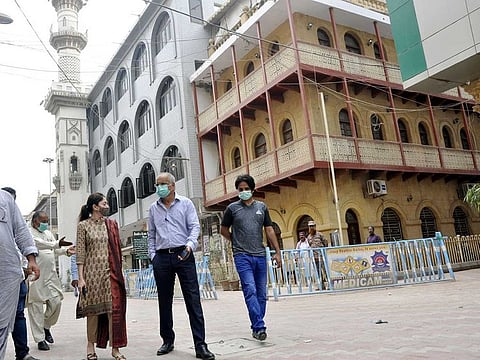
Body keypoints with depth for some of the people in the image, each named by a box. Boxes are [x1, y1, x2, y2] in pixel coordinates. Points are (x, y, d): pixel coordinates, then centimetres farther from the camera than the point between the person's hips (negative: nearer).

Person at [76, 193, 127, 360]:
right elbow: (80, 253, -3)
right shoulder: (83, 226, 1)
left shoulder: (112, 224, 10)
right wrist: (80, 278, -8)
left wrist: (119, 272, 6)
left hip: (111, 272, 3)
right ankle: (91, 346, 21)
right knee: (93, 309, 5)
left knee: (115, 309, -1)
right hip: (92, 272, -2)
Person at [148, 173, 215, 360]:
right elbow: (151, 234, 18)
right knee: (164, 301, 9)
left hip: (183, 255, -3)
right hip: (162, 258, 3)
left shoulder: (185, 203, 5)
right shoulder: (153, 208, 14)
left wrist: (190, 244, -18)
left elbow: (195, 226, -1)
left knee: (193, 300, -6)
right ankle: (167, 340, 24)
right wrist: (152, 255, 9)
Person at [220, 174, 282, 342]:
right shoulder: (232, 208, 5)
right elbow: (223, 230, 15)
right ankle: (259, 327, -14)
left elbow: (269, 230, 12)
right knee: (250, 291, -14)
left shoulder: (262, 207, 12)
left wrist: (277, 252, 8)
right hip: (242, 256, -3)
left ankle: (256, 327, 18)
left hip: (260, 256, 3)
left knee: (261, 294, 6)